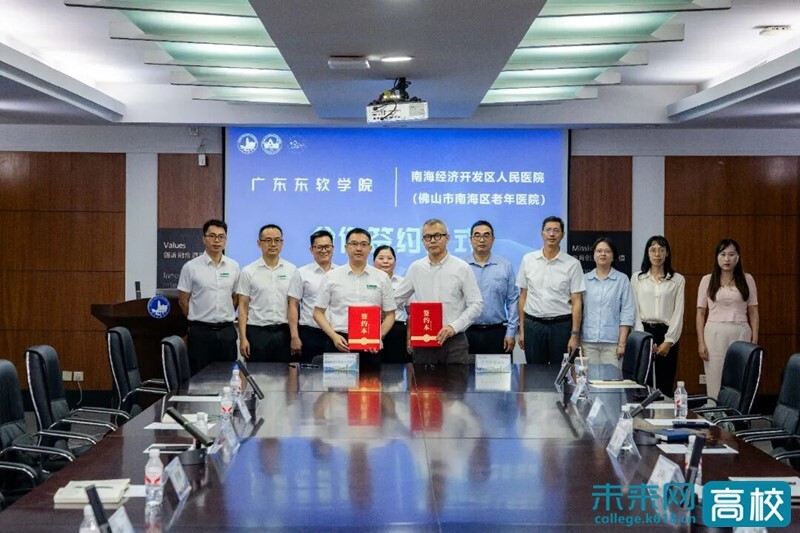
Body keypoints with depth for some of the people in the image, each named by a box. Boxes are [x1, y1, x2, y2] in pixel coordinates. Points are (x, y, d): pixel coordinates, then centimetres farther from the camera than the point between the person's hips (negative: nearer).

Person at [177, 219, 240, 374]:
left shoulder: (233, 266, 6)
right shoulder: (191, 267, -5)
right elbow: (183, 300, 0)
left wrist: (224, 318, 10)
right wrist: (198, 320, 6)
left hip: (226, 331, 3)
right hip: (201, 332, -3)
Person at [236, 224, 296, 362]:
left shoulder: (292, 270, 6)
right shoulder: (248, 271, 2)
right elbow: (243, 306, 1)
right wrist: (243, 338, -7)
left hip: (283, 332, 1)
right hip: (257, 332, -1)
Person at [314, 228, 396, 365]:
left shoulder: (382, 278, 8)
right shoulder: (331, 277, 6)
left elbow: (390, 314, 10)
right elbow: (318, 312, 7)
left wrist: (379, 337, -7)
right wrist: (334, 336, -7)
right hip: (340, 342, 0)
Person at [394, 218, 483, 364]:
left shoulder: (462, 268, 0)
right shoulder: (416, 268, 8)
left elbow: (476, 304, -2)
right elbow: (396, 300, 16)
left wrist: (454, 327, -13)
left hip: (454, 341, -2)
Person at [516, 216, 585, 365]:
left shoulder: (572, 264, -1)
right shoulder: (528, 260, 5)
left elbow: (577, 302, -2)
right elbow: (523, 296, 8)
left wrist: (575, 334, -9)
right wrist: (521, 329, 5)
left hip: (561, 325, -1)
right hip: (533, 325, 2)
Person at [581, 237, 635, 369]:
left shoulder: (622, 280, 4)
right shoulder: (584, 279, 10)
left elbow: (627, 313, 1)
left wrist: (622, 343, -6)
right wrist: (576, 341, 2)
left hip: (612, 342, -2)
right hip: (587, 341, 2)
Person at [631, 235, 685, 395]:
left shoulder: (678, 280, 6)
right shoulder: (637, 278, 8)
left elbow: (678, 312, 2)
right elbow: (635, 311, 4)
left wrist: (669, 341, -7)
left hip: (667, 334, 0)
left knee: (665, 384, 0)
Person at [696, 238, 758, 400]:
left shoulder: (747, 280, 6)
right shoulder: (707, 280, 5)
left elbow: (753, 312, 8)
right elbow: (701, 313, 5)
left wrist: (755, 340, 1)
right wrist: (701, 342, -2)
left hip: (741, 333, 0)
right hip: (715, 333, 0)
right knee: (715, 381, 0)